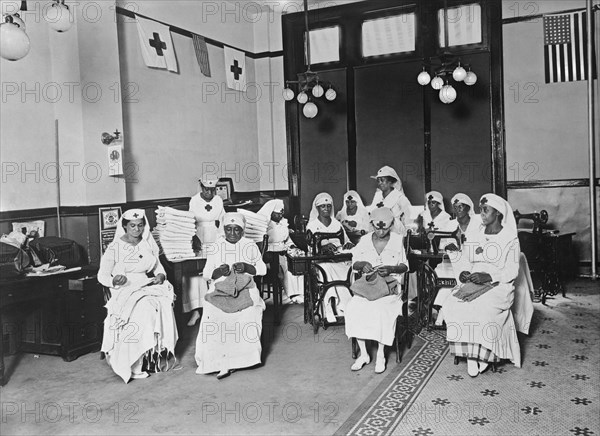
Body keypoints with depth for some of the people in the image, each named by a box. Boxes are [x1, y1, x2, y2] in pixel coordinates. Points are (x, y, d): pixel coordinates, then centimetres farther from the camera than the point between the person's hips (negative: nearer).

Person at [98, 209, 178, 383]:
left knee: (163, 304, -28)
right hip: (124, 291, -4)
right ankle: (133, 367, -25)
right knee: (144, 309, -33)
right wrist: (114, 281, -23)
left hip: (147, 287, 5)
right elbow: (102, 276, -1)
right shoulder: (115, 248, -1)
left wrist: (160, 276, -2)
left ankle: (158, 348, -18)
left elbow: (158, 266, 21)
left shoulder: (148, 244, 13)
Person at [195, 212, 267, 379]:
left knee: (249, 314, -27)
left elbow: (263, 269, 10)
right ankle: (223, 364, -16)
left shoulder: (250, 245, 10)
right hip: (219, 290, 0)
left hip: (245, 290, 0)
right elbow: (206, 273, 9)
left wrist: (247, 267, -9)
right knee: (215, 319, -24)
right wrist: (219, 271, -13)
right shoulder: (215, 247, 10)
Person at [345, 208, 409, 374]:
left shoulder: (397, 240, 3)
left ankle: (380, 355, -16)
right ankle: (363, 354, -13)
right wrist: (362, 264, -12)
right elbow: (354, 263, 11)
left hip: (390, 284, -2)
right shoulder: (365, 240, 7)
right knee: (354, 308, -25)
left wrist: (391, 269, -14)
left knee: (381, 308, -32)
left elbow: (405, 266, 6)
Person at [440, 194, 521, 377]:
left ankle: (483, 354, -10)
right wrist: (464, 272, -7)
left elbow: (512, 271, -6)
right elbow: (464, 260, 16)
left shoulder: (510, 239, 1)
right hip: (472, 283, 4)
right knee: (452, 306, -24)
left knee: (483, 309, -34)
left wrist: (488, 276, -21)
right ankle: (470, 353, -14)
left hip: (498, 285, -4)